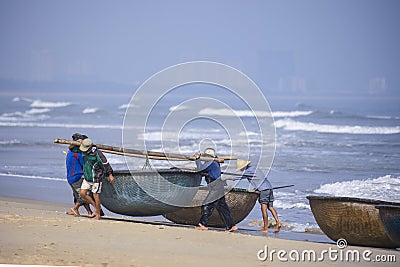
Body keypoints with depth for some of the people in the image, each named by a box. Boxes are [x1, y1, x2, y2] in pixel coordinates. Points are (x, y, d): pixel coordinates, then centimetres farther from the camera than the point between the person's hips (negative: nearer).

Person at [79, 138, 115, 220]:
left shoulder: (97, 154, -20)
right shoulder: (84, 152, -1)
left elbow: (105, 164, -16)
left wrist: (110, 175, -16)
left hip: (96, 178, -7)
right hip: (87, 178, 7)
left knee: (96, 195, -5)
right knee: (82, 193, 1)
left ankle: (98, 214, 8)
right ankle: (96, 207, 17)